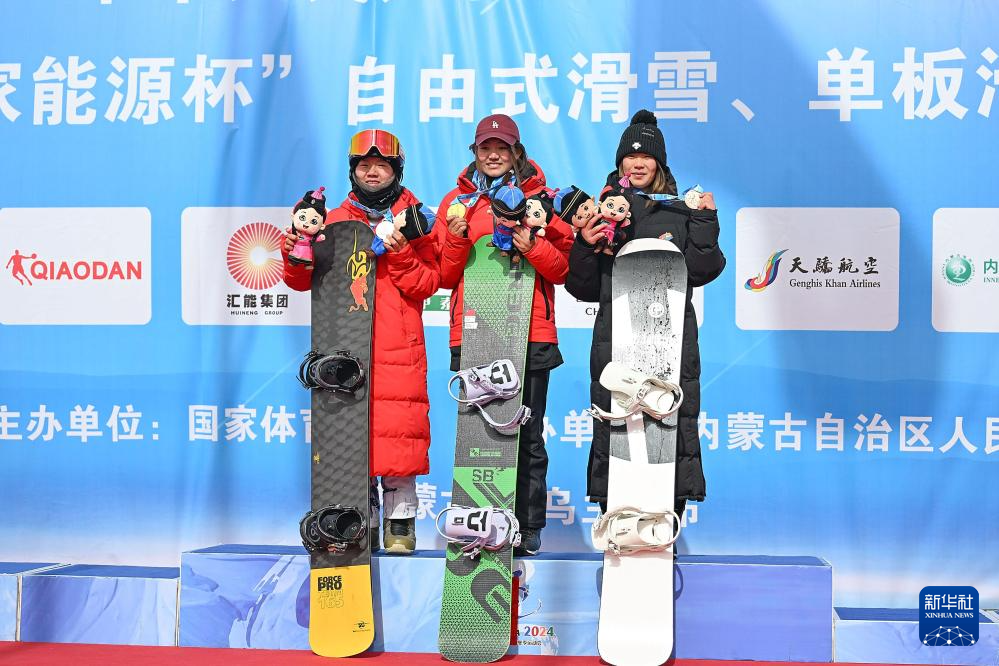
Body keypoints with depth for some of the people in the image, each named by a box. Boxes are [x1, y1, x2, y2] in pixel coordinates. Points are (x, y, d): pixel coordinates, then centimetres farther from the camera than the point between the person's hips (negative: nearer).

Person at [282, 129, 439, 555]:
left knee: (399, 428, -7)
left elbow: (428, 283, 2)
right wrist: (295, 256, -6)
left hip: (398, 347, -2)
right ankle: (362, 522, 13)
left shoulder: (413, 219, 11)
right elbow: (305, 280, 13)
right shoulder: (336, 221, 16)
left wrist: (401, 255, -13)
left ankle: (401, 523, 6)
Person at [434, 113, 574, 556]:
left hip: (530, 334, -1)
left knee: (527, 433, 0)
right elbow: (445, 277, 11)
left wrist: (533, 246, -11)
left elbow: (562, 269, 7)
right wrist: (456, 238, -6)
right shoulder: (458, 202, 14)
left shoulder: (539, 197, 11)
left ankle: (527, 528, 8)